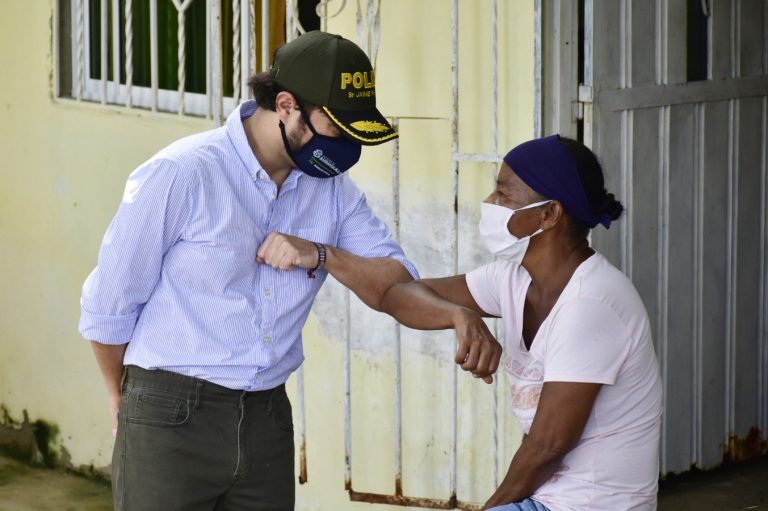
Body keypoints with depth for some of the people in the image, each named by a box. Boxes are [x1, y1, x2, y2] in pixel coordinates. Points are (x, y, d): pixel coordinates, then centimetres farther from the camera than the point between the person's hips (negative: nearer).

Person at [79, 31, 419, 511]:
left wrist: (322, 254, -15)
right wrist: (126, 405, 9)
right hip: (172, 418, -5)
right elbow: (108, 307, -6)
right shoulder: (180, 174, -14)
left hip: (268, 417, 5)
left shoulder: (332, 186, 4)